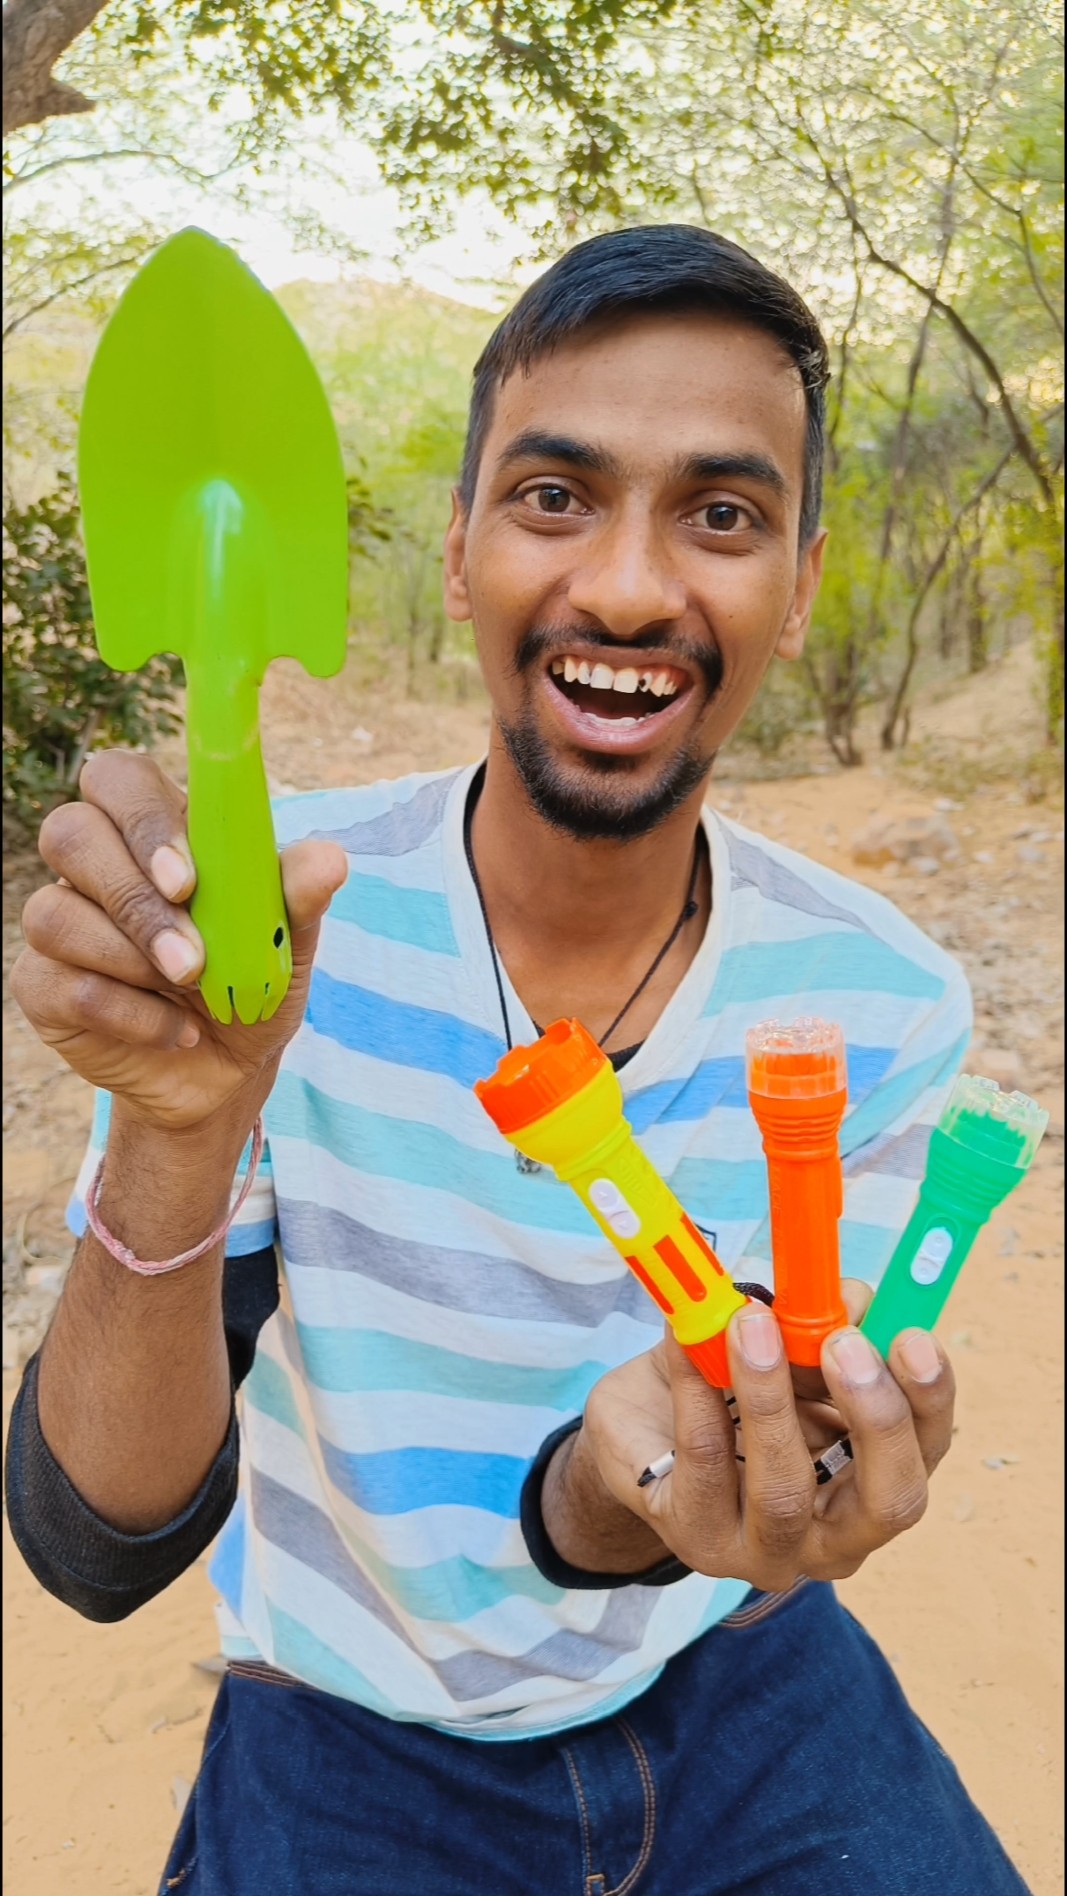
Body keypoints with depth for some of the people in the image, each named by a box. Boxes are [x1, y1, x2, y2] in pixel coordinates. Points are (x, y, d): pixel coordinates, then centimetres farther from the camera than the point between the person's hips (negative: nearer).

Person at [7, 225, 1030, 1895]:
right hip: (354, 1738, 0)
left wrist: (647, 1478, -33)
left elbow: (588, 1531, -11)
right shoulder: (275, 920, -18)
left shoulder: (884, 1005, -14)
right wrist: (181, 1129, -34)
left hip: (736, 1687, 1)